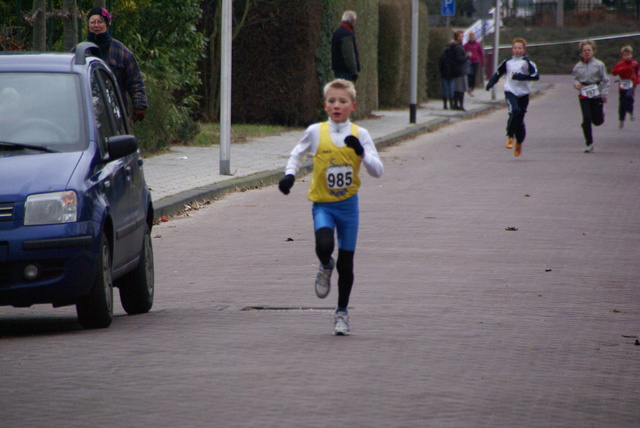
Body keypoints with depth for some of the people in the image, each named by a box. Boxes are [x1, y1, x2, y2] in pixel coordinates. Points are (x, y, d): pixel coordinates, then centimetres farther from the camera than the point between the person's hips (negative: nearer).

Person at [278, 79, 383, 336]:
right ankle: (325, 267, 10)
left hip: (348, 204, 1)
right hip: (322, 203, -1)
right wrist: (290, 174, -1)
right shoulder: (316, 132, -3)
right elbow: (298, 154, 17)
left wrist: (362, 153, -21)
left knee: (346, 263, 5)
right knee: (324, 245, -28)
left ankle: (342, 312, 23)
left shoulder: (359, 134, -2)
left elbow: (378, 171, -4)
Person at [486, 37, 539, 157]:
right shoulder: (507, 62, 6)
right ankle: (510, 137, -15)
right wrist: (491, 83, 8)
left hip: (523, 93, 0)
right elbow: (498, 72, 21)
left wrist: (522, 77, -23)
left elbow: (536, 75, -12)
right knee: (514, 111, -27)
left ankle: (519, 143, 28)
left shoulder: (527, 62, -2)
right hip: (510, 91, 0)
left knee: (520, 120, 6)